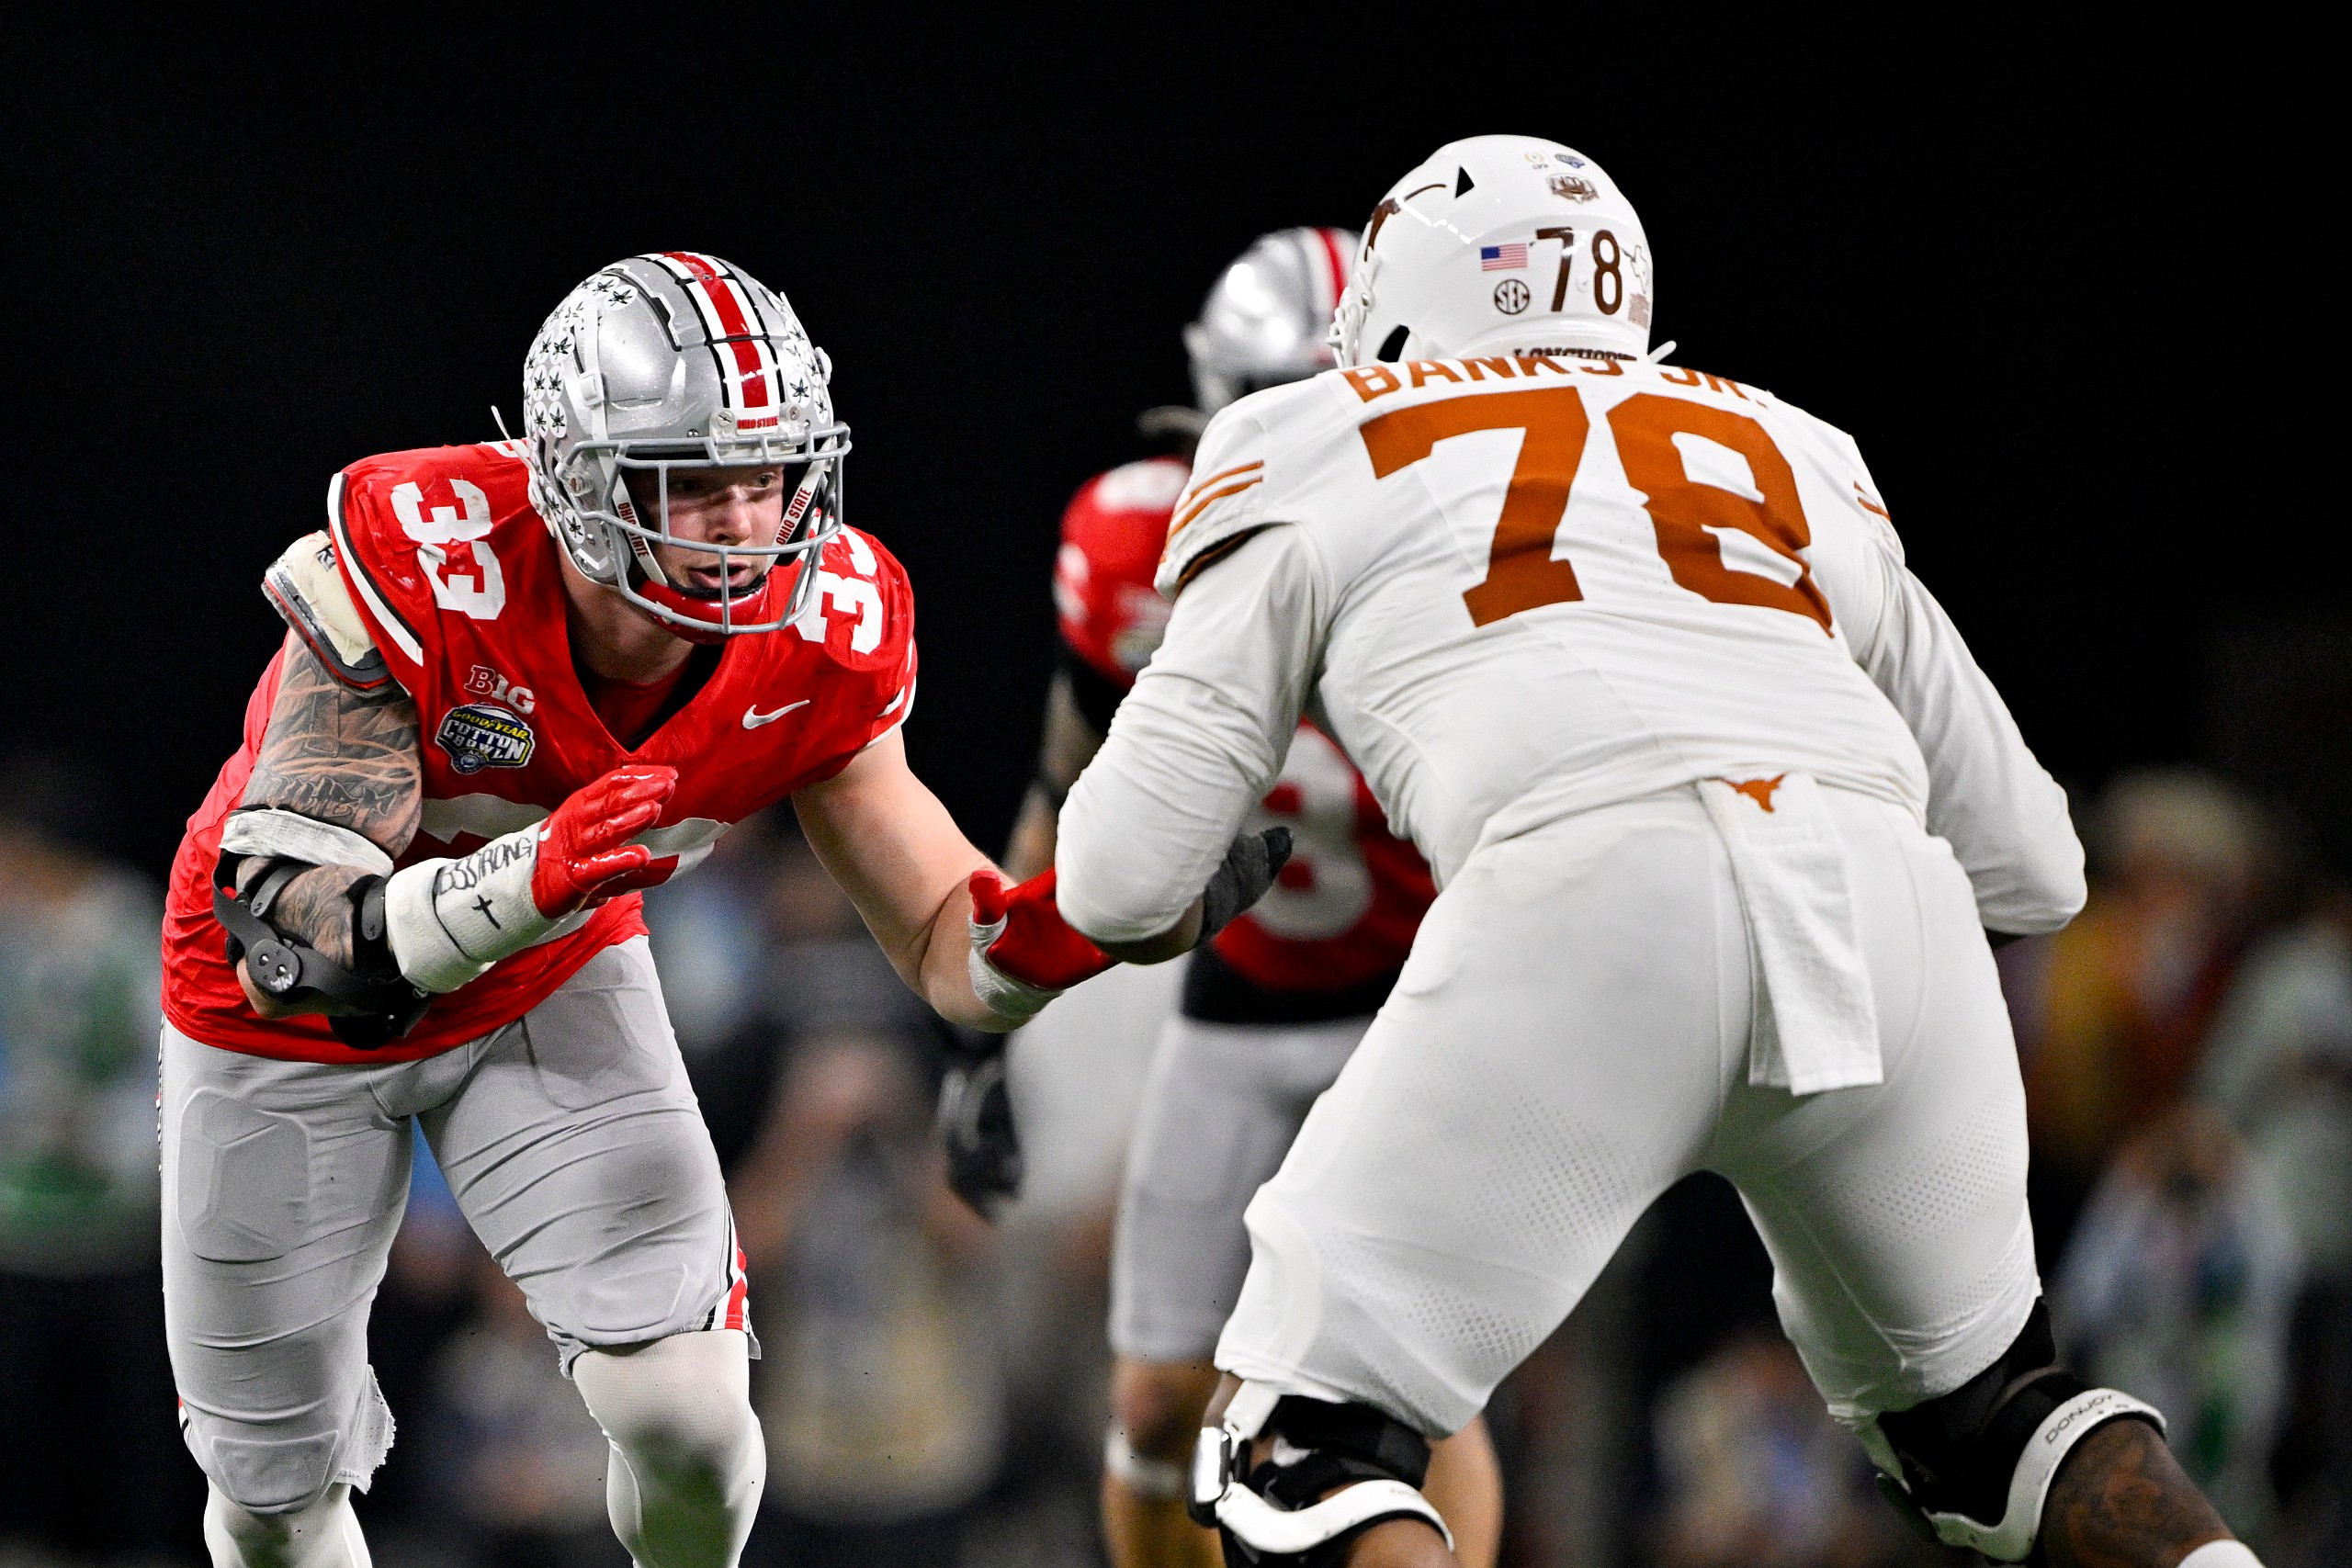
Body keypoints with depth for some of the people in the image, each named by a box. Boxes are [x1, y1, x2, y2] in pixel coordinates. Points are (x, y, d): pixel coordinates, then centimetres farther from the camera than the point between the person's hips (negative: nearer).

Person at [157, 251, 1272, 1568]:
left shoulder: (819, 637, -24)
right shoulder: (422, 578, -38)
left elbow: (951, 953, -16)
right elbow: (284, 949, -40)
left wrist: (1048, 930, -40)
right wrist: (525, 882, -57)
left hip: (551, 979, 2)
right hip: (296, 1015, -2)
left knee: (684, 1405, -16)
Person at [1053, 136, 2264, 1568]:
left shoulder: (1319, 458, 24)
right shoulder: (1797, 463, 33)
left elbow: (1124, 886, 19)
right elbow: (2033, 869, 34)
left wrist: (1174, 913, 43)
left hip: (1593, 908, -4)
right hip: (1884, 903, 4)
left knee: (1308, 1448, 5)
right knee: (1977, 1407, 27)